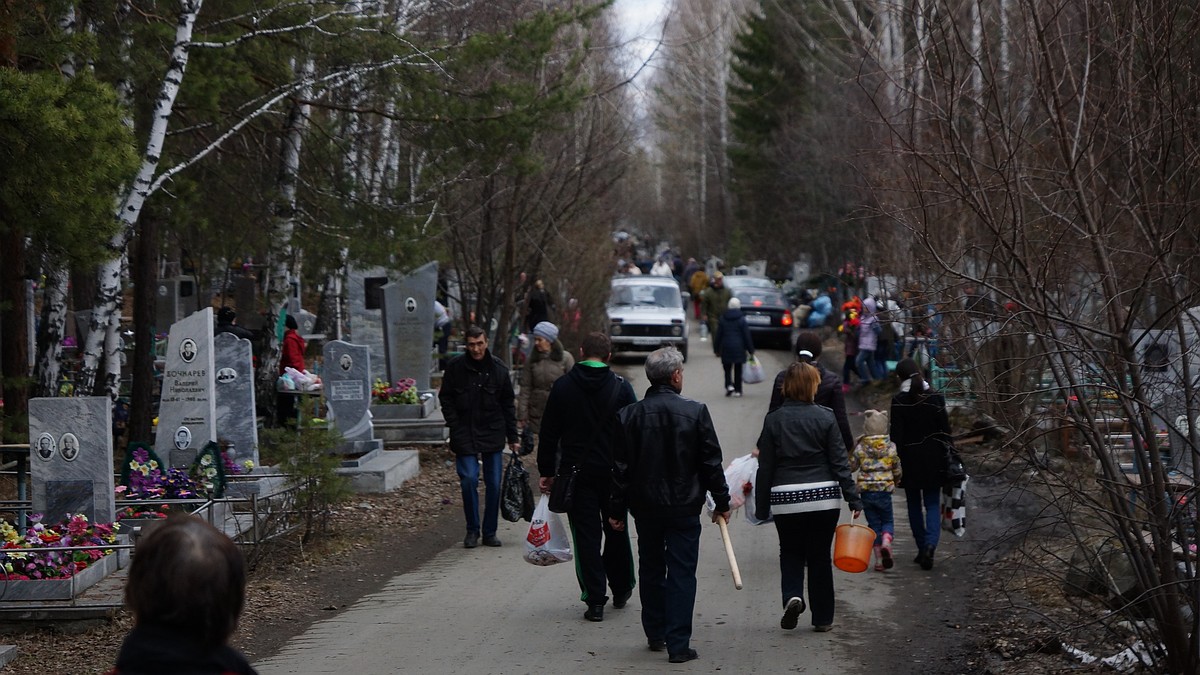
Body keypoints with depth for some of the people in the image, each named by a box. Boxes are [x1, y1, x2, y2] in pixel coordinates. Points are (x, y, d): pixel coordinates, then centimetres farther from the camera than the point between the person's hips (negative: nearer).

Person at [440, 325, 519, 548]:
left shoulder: (499, 369, 1)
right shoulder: (455, 367, -3)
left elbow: (508, 404, 8)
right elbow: (445, 399, 4)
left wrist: (512, 437, 7)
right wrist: (455, 427, -6)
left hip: (493, 434, 2)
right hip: (465, 436, -2)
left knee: (494, 484, 3)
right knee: (469, 480, -10)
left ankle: (490, 532, 14)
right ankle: (472, 531, 5)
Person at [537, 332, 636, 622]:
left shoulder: (562, 387, -2)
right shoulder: (621, 387, -4)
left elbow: (549, 434, 1)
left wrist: (546, 472, 8)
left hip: (576, 473, 0)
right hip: (614, 474, 1)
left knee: (586, 536, 2)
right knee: (616, 530, 17)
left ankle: (594, 600, -3)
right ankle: (621, 589, 28)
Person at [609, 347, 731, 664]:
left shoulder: (629, 415, -4)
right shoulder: (695, 411, -9)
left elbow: (620, 467, 0)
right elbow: (711, 462, -5)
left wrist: (617, 509, 8)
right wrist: (721, 501, 6)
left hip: (645, 506, 2)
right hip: (684, 507, -2)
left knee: (651, 570, 17)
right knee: (682, 573, 2)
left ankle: (655, 635, 26)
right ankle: (678, 644, -1)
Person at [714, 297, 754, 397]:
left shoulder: (722, 319, 1)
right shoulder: (741, 319, -6)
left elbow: (718, 335, 5)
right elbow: (747, 336, -5)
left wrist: (717, 348, 13)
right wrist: (750, 350, 2)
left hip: (726, 347, 1)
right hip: (739, 348, -1)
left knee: (727, 368, 10)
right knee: (738, 370, 6)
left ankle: (729, 385, -11)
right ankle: (738, 390, 7)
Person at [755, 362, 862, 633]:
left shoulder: (773, 420, -2)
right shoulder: (825, 417, -4)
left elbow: (765, 467, 1)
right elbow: (839, 462, -5)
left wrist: (762, 507, 8)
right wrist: (853, 499, 0)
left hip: (785, 499, 0)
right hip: (823, 497, 0)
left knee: (790, 554, 16)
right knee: (820, 556, 11)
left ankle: (792, 596, -11)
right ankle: (823, 618, 15)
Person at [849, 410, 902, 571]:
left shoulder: (861, 447, -4)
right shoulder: (891, 447, -2)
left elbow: (851, 467, 5)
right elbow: (897, 471, 6)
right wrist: (895, 481, 27)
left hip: (866, 490, 1)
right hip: (884, 489, 0)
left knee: (874, 523, 9)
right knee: (887, 520, 14)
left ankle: (879, 559, 5)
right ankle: (886, 542, -18)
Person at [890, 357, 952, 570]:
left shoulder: (899, 401, -9)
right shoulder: (936, 398, -3)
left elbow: (896, 435, -10)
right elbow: (945, 431, 0)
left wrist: (895, 463, -5)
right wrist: (947, 460, 8)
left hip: (909, 459, -1)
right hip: (933, 460, 1)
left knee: (914, 505, 13)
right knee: (932, 504, 6)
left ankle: (922, 549, 16)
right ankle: (930, 544, -16)